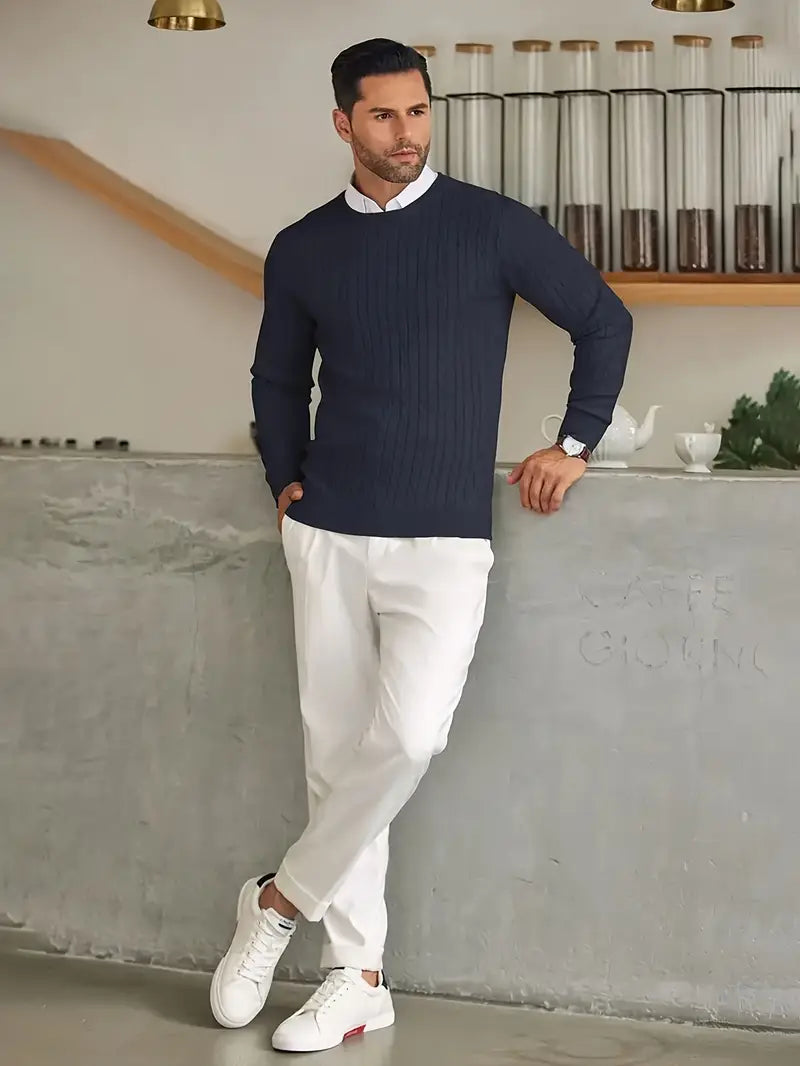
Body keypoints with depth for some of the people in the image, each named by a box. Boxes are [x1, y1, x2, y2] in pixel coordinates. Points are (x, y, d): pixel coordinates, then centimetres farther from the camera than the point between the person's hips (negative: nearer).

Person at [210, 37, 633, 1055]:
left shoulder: (492, 226, -1)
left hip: (443, 540, -3)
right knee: (336, 750, 3)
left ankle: (283, 900, 1)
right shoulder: (301, 251, 8)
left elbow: (605, 321, 8)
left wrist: (575, 442, 3)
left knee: (407, 735, -21)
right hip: (327, 537, 3)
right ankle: (357, 977, 14)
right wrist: (285, 481, 9)